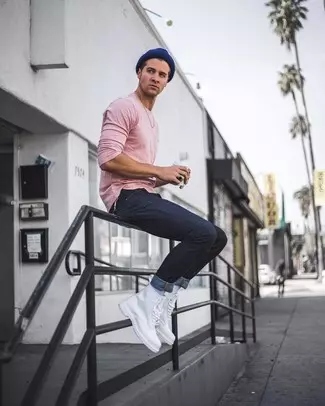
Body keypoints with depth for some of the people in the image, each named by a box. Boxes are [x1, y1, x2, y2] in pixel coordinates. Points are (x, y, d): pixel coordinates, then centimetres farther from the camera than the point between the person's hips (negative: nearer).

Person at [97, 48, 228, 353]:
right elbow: (109, 159, -18)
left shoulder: (150, 120, 27)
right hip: (126, 196, -10)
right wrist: (159, 171, -13)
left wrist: (167, 178, 9)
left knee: (217, 237, 4)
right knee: (203, 233, -25)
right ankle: (145, 303, -17)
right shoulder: (124, 107, -4)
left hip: (144, 195, 10)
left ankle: (160, 306, -2)